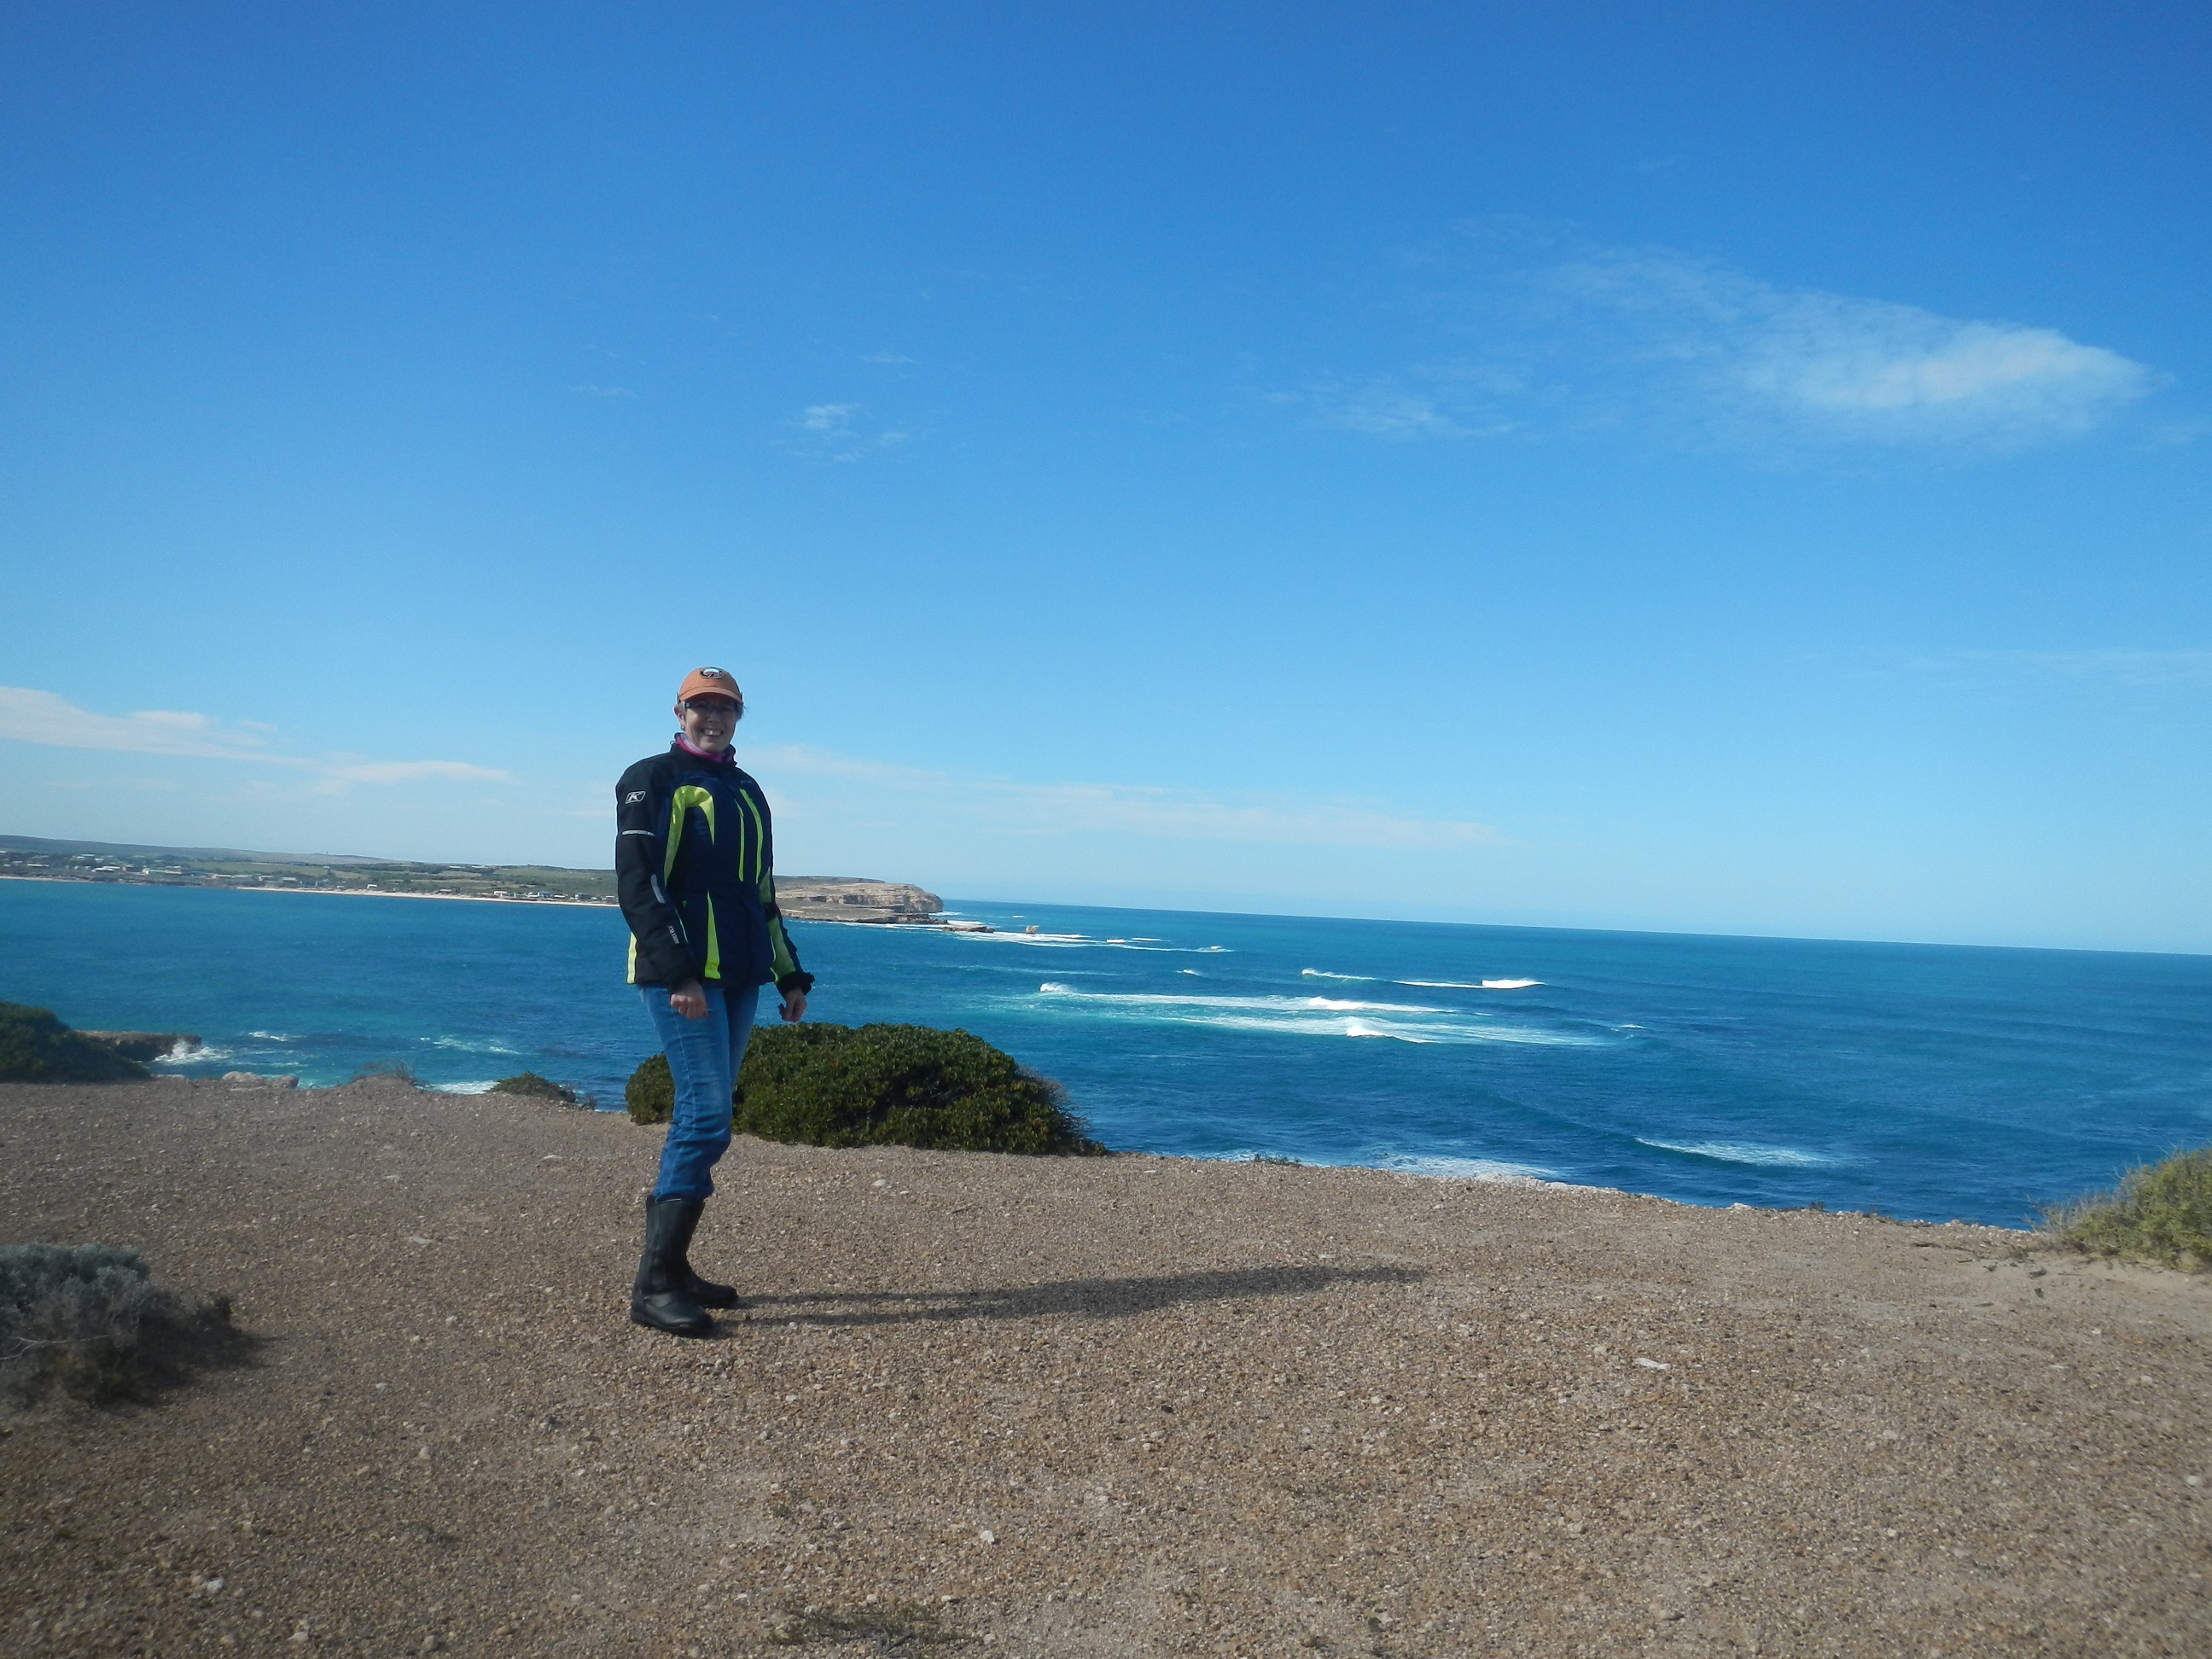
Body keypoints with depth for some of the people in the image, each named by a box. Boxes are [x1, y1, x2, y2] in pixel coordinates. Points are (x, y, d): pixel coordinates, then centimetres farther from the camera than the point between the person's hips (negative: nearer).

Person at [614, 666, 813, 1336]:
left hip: (738, 977, 7)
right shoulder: (653, 780, -2)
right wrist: (678, 971, -21)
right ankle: (653, 1285, -9)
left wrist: (789, 974, 19)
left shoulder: (746, 792, 20)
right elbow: (637, 883, -11)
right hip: (681, 974, -7)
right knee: (706, 1117, -14)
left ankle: (673, 1267, 17)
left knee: (700, 1118, 9)